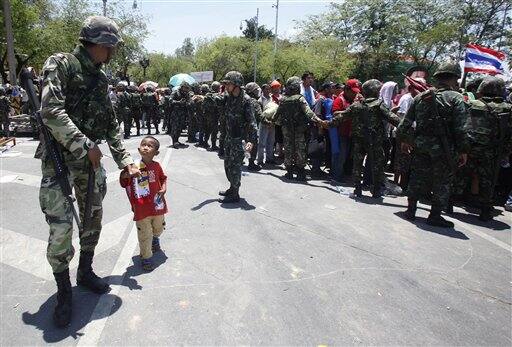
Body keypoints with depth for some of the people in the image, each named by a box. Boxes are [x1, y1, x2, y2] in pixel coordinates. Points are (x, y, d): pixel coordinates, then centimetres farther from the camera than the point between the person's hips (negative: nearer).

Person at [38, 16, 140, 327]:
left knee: (93, 218, 12)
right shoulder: (61, 65, -8)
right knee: (61, 226, -9)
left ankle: (85, 272, 32)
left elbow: (111, 125, 13)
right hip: (59, 157, -6)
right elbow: (51, 112, -20)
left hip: (91, 158, 7)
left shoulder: (101, 79, 11)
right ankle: (64, 290, 12)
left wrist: (125, 160, 7)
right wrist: (85, 146, -20)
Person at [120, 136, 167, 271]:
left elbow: (163, 178, 14)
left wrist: (164, 188, -3)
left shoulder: (156, 166, -3)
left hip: (157, 205, 3)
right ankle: (146, 257, 24)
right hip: (142, 208, -3)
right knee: (145, 234, 4)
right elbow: (124, 184, -7)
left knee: (159, 227, 25)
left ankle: (155, 238, 59)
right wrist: (125, 175, -27)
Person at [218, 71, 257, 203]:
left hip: (239, 138, -8)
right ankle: (232, 188, 33)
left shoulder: (246, 100, -16)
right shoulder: (228, 97, 7)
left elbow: (251, 121, -20)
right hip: (229, 136, 8)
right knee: (227, 164, 17)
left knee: (235, 165, -2)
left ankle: (234, 195, 10)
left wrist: (251, 140, -28)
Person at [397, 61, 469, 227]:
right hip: (442, 147, -4)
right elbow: (460, 128, -10)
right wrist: (463, 150, -4)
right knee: (443, 181, 8)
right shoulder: (456, 98, -6)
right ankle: (435, 215, 11)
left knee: (417, 176, 15)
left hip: (420, 144, 5)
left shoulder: (420, 97, 9)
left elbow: (406, 121, 11)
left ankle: (411, 210, 21)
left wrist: (404, 139, 23)